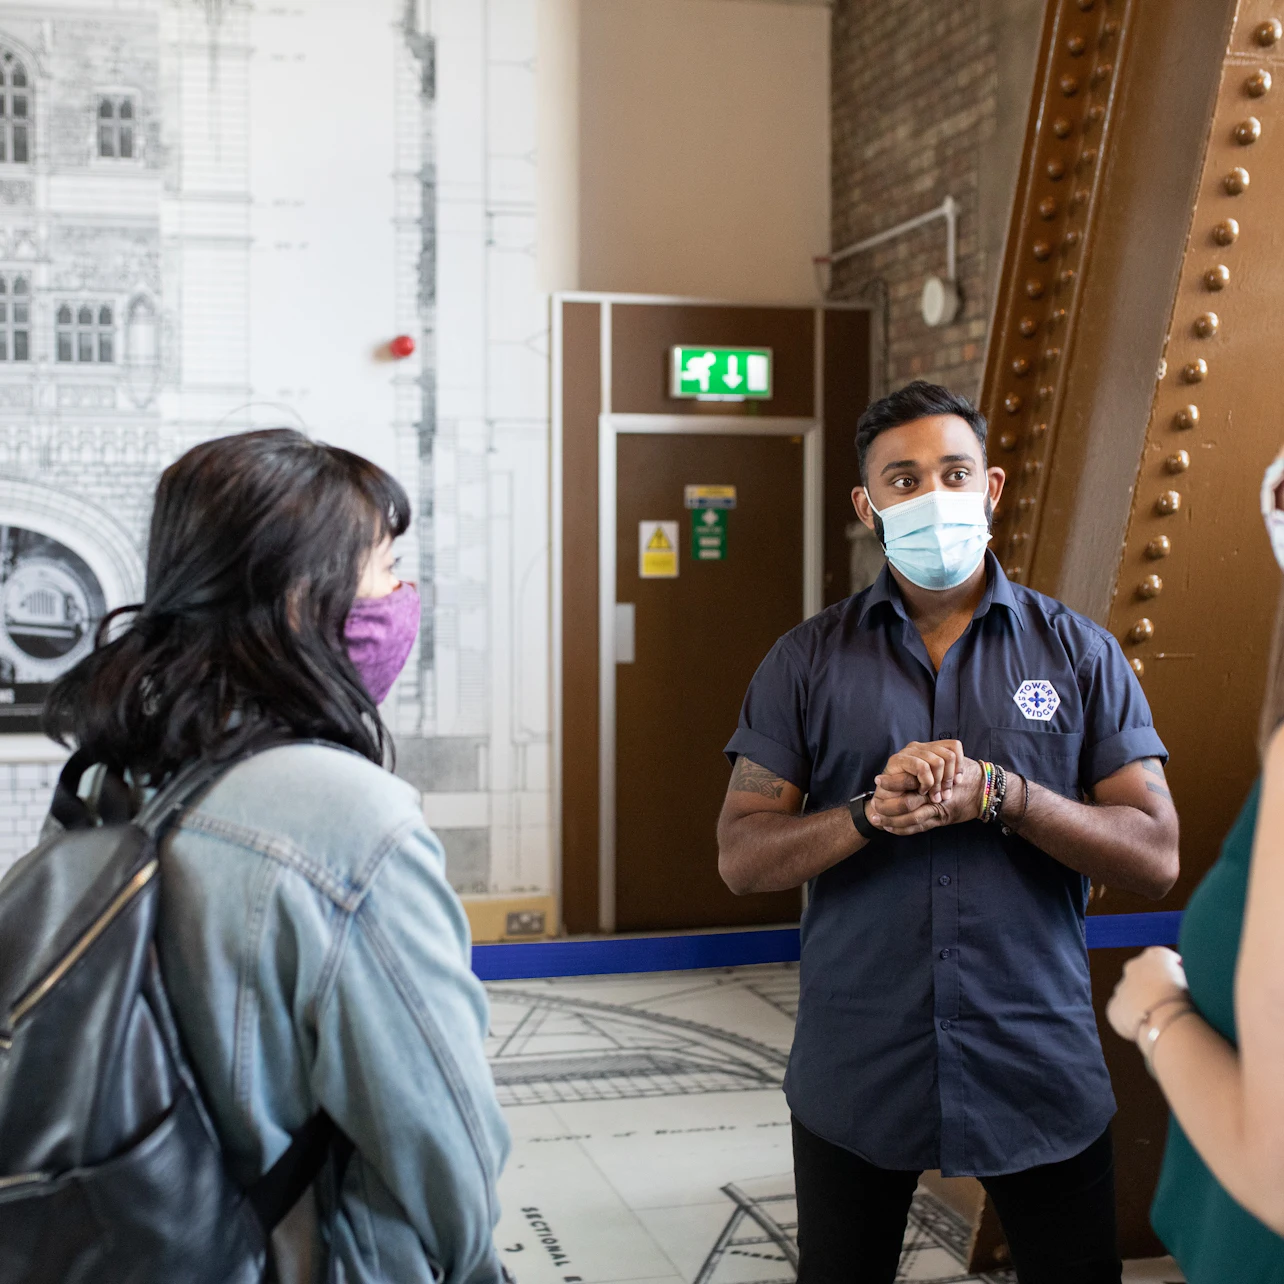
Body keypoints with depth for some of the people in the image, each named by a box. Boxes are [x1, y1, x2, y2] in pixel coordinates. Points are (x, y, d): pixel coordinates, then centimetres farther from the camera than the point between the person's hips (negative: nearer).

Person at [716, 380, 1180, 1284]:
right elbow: (742, 856, -4)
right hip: (856, 1072, 1)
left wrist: (999, 794, -19)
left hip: (1040, 1069, 0)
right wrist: (869, 814, -21)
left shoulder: (1080, 652, 0)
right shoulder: (808, 662, 0)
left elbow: (1155, 858, -6)